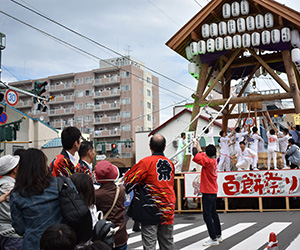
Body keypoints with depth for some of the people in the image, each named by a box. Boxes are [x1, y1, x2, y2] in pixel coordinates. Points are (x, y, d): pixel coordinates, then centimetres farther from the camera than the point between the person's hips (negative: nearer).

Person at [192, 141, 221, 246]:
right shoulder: (214, 161, 6)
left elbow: (197, 157, -24)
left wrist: (194, 146, -8)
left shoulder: (208, 162, -19)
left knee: (207, 216, -7)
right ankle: (218, 235, 28)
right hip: (213, 191, 9)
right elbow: (202, 155, 21)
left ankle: (214, 239, -4)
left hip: (208, 193, -9)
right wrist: (198, 146, 26)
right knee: (214, 214, 18)